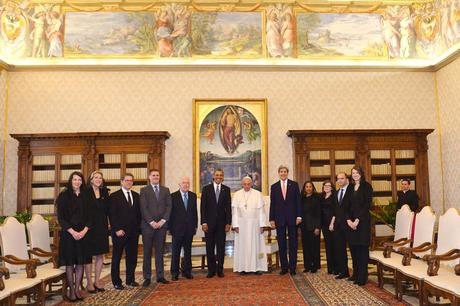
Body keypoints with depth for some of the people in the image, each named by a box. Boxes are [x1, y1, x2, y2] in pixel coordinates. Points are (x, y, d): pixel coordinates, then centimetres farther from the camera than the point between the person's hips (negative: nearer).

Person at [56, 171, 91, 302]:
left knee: (81, 262, 4)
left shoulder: (85, 197, 9)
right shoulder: (64, 195, -1)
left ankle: (77, 290, 13)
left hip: (83, 233, 3)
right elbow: (61, 217, -6)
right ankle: (71, 291, 9)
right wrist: (73, 232, -13)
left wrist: (84, 231, -7)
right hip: (68, 233, -3)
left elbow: (89, 216, 9)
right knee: (69, 263, 0)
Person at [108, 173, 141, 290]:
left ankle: (130, 279, 23)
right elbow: (112, 215, -8)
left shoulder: (136, 195, 12)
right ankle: (116, 282, 14)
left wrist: (138, 227, 4)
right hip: (120, 232, -5)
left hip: (133, 232, 5)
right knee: (116, 257, 5)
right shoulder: (114, 196, -3)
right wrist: (117, 229, -14)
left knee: (132, 257, 10)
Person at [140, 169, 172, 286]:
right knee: (147, 252, 3)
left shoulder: (165, 190, 12)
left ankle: (160, 276, 14)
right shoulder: (144, 190, 3)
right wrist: (151, 222, -13)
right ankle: (147, 277, 9)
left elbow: (169, 206, 5)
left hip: (162, 224, 3)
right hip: (148, 225, -2)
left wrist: (163, 220, -7)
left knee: (160, 251, 8)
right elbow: (143, 208, -5)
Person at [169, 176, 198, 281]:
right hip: (177, 229, -3)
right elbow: (170, 212, -4)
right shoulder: (173, 196, -4)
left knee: (188, 251, 10)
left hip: (189, 228, 3)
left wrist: (195, 225, 6)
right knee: (176, 252, 5)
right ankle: (174, 273, 13)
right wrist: (170, 227, -6)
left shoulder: (193, 196, 8)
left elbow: (195, 211, 10)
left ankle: (187, 271, 19)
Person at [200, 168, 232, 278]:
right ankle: (211, 270, 14)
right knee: (210, 247, 5)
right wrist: (204, 222, -8)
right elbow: (203, 207, -1)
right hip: (209, 222, -1)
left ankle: (220, 269, 14)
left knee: (221, 247, 5)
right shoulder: (206, 189, 2)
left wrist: (228, 223, -2)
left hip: (221, 222, 1)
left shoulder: (226, 189, 5)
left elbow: (228, 207, 4)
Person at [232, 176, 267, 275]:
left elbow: (261, 210, 0)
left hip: (254, 223, 0)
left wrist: (261, 225, -5)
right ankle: (243, 267, 8)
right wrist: (235, 225, -6)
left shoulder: (258, 194, 0)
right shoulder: (237, 195, 1)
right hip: (241, 223, 0)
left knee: (256, 244, 4)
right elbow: (234, 211, 0)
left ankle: (257, 267, 10)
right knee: (242, 245, 2)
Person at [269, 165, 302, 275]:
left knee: (293, 243, 4)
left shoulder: (294, 184, 4)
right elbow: (272, 204, 5)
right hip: (279, 219, 1)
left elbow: (298, 201, 1)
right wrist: (272, 219, 0)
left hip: (292, 218, -1)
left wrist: (299, 216, -6)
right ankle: (284, 267, 14)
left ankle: (292, 267, 11)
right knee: (281, 244, 6)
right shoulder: (274, 187, 7)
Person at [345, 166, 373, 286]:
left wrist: (357, 220, -15)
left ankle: (362, 276, 1)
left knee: (362, 248, -3)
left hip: (363, 221, -5)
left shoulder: (366, 186, -2)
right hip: (351, 221, 5)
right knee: (353, 247, 7)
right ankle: (356, 273, 17)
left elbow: (367, 205, -10)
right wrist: (348, 220, -4)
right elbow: (347, 206, 11)